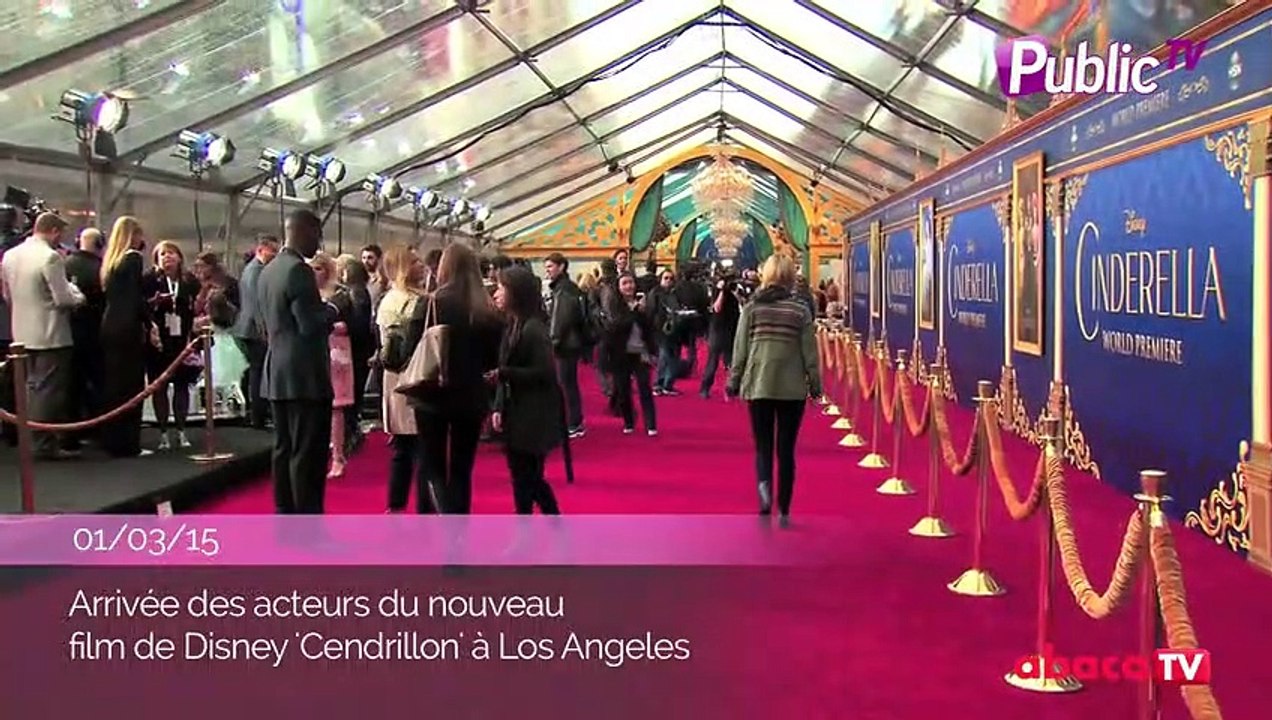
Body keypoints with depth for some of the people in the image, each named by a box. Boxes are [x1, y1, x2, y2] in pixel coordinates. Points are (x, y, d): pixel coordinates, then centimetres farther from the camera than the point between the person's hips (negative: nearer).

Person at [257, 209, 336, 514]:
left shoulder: (267, 271, 14)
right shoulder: (299, 270, -15)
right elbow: (311, 326, -21)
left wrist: (321, 312, 18)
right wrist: (331, 311, -2)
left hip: (278, 374, 9)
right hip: (305, 375, -9)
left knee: (284, 449, 11)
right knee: (308, 453, -6)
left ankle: (285, 518, 16)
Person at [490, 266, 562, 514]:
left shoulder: (534, 329, -15)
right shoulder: (512, 326, 10)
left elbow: (544, 373, -19)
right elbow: (506, 373, 11)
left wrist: (502, 373, -20)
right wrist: (499, 408, 1)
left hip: (532, 417, -9)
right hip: (515, 414, 9)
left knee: (525, 478, -1)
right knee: (524, 476, 13)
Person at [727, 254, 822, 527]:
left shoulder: (752, 307, -1)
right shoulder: (800, 310, -1)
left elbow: (740, 348, 1)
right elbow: (809, 351, -1)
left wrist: (734, 381, 10)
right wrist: (815, 384, 8)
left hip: (758, 385, 0)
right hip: (792, 388, 0)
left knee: (763, 446, 9)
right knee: (786, 449, 8)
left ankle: (763, 483, -21)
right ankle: (783, 511, 11)